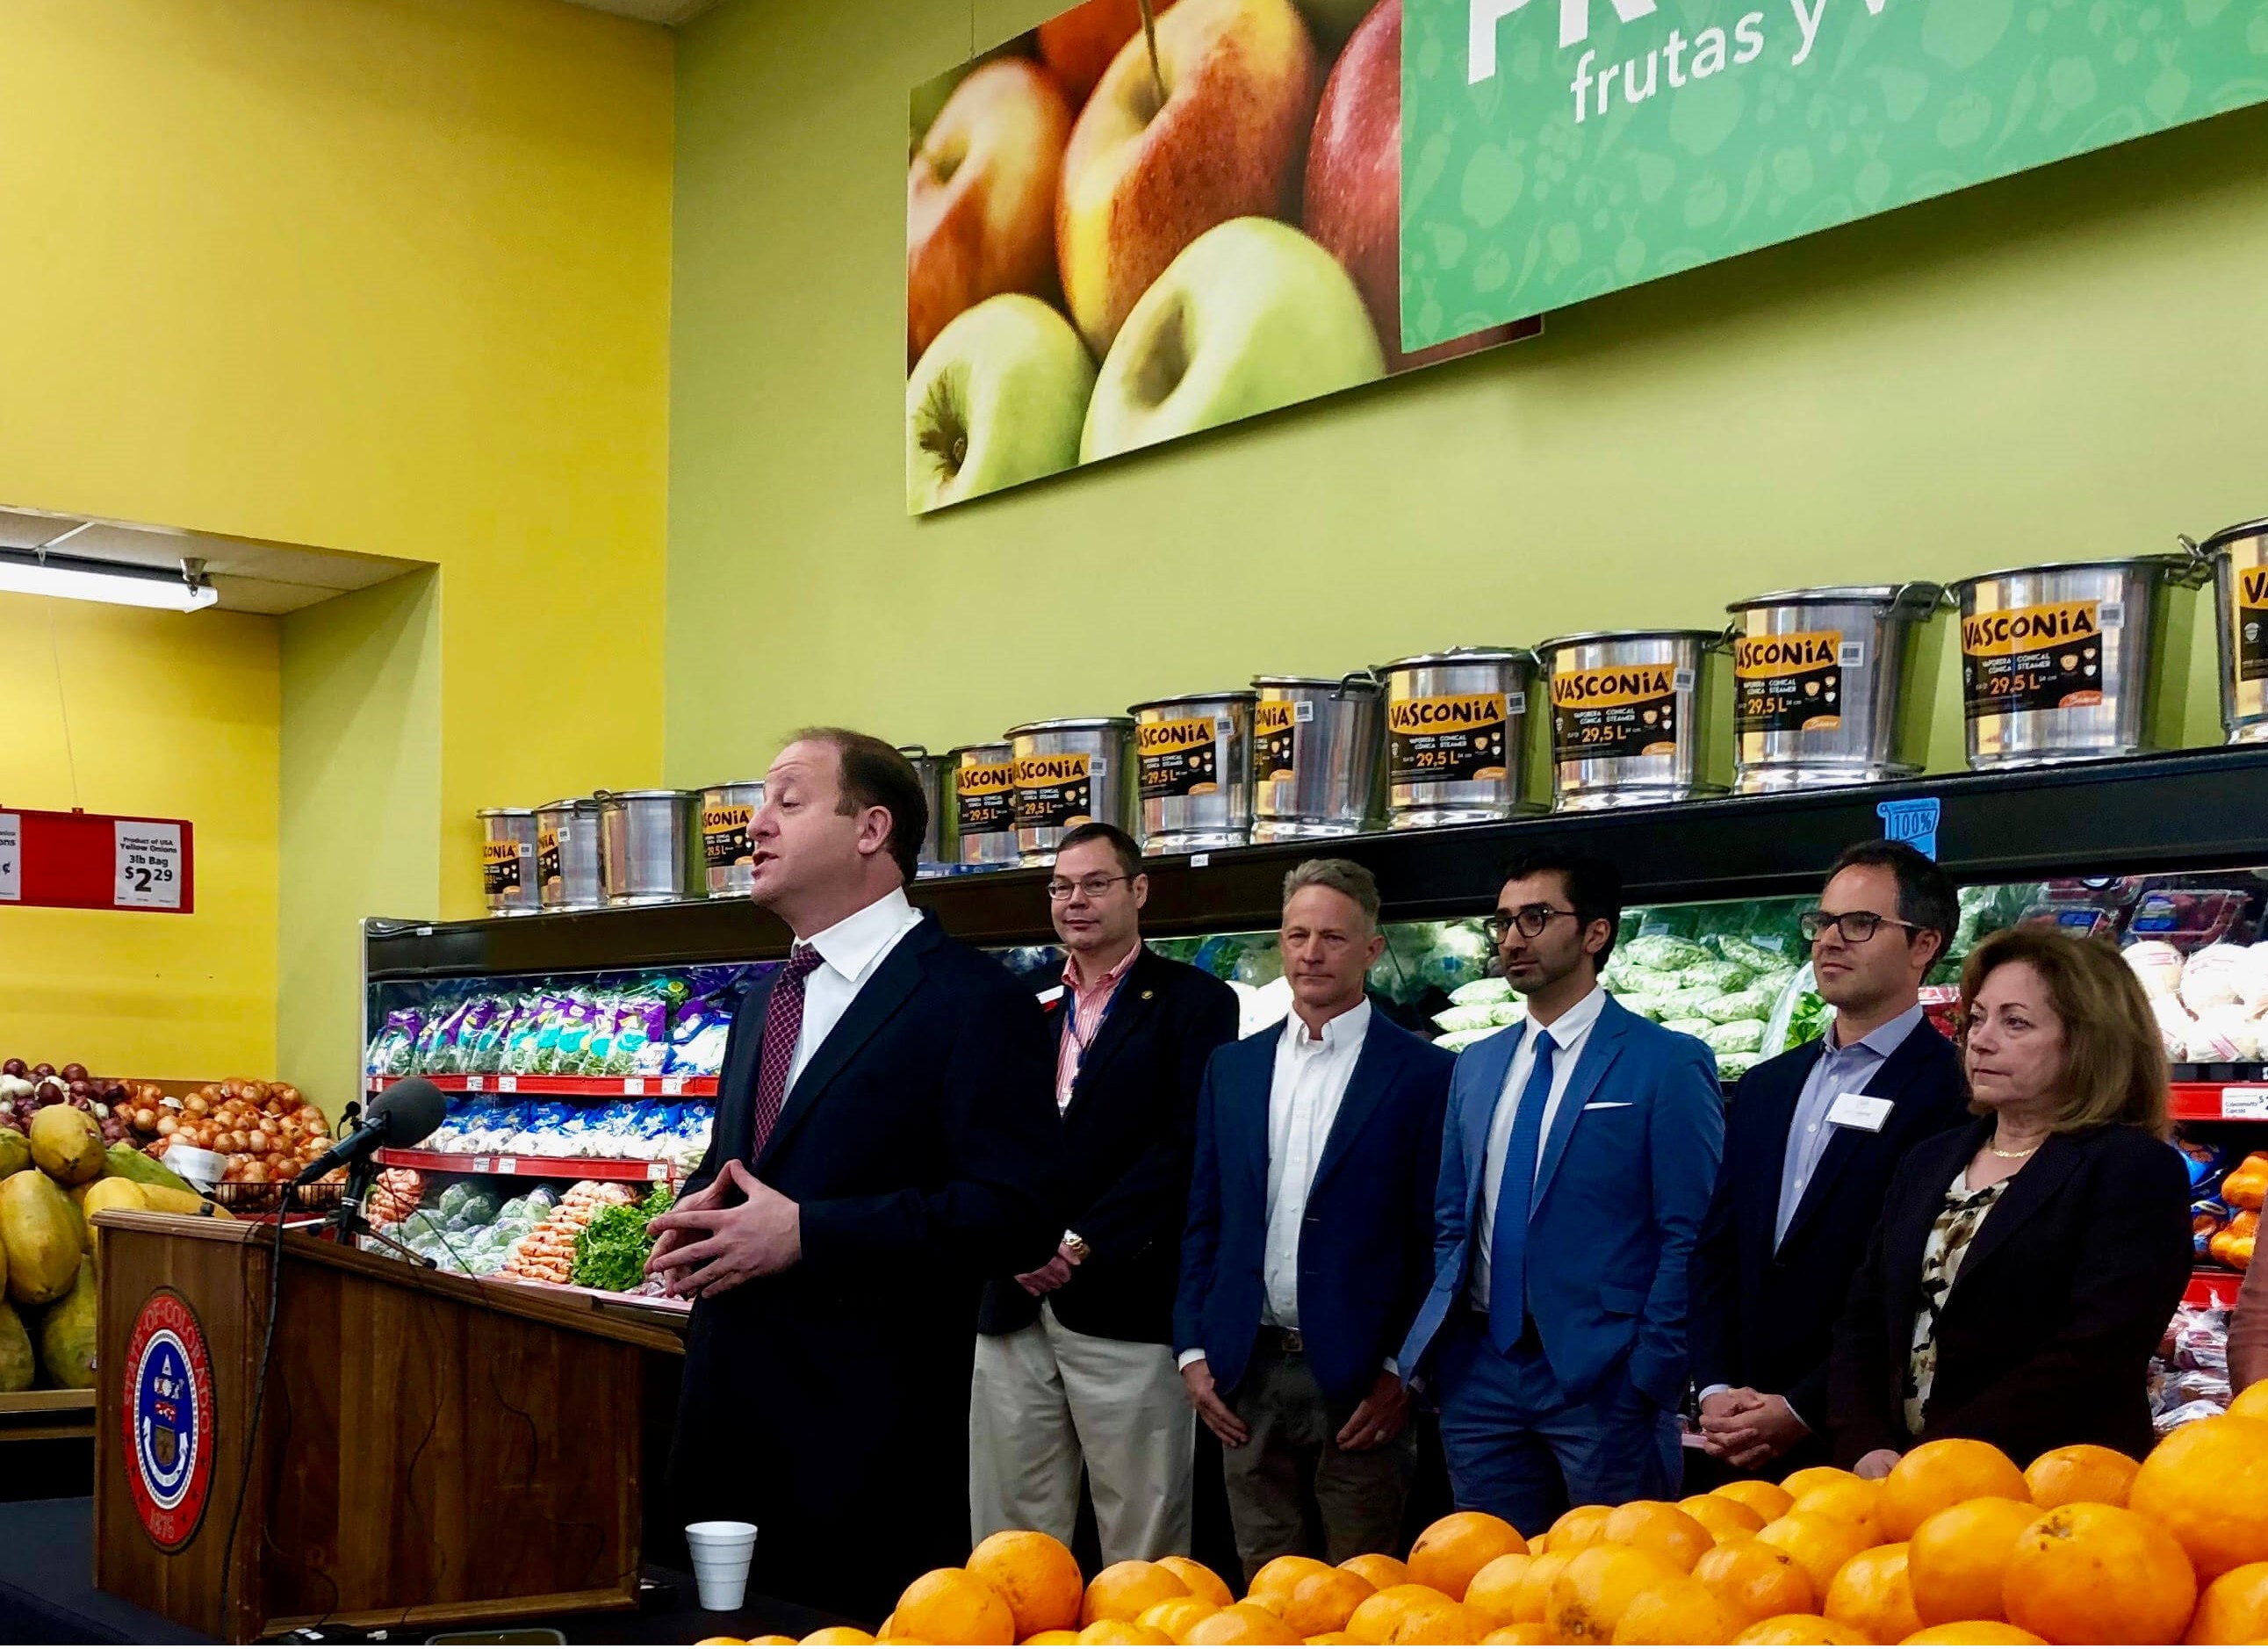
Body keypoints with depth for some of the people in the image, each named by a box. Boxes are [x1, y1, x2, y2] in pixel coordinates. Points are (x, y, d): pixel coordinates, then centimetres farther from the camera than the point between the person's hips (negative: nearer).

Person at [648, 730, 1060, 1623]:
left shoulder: (973, 1000, -9)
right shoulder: (765, 1000, 18)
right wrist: (696, 1213, 3)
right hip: (731, 1430, 7)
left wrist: (804, 1233, -21)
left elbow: (1017, 1213, -17)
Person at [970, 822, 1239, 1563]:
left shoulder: (1191, 1002, 1)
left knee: (1141, 1552, -1)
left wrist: (1082, 1245, -13)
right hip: (1017, 1306, 5)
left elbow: (1187, 1142, -9)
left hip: (1125, 1307, -5)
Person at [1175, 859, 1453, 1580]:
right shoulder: (1231, 1067, 11)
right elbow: (1203, 1219, 12)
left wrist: (1402, 1371, -9)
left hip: (1360, 1379, -4)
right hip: (1249, 1377, 4)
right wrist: (1193, 1350, 5)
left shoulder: (1423, 1074, -3)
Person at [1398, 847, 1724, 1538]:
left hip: (1600, 1378, -5)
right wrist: (1438, 1348, 7)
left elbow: (1688, 1238, -9)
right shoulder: (1475, 1065, 13)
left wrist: (1649, 1379, -13)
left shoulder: (1669, 1064, -6)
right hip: (1480, 1372, 6)